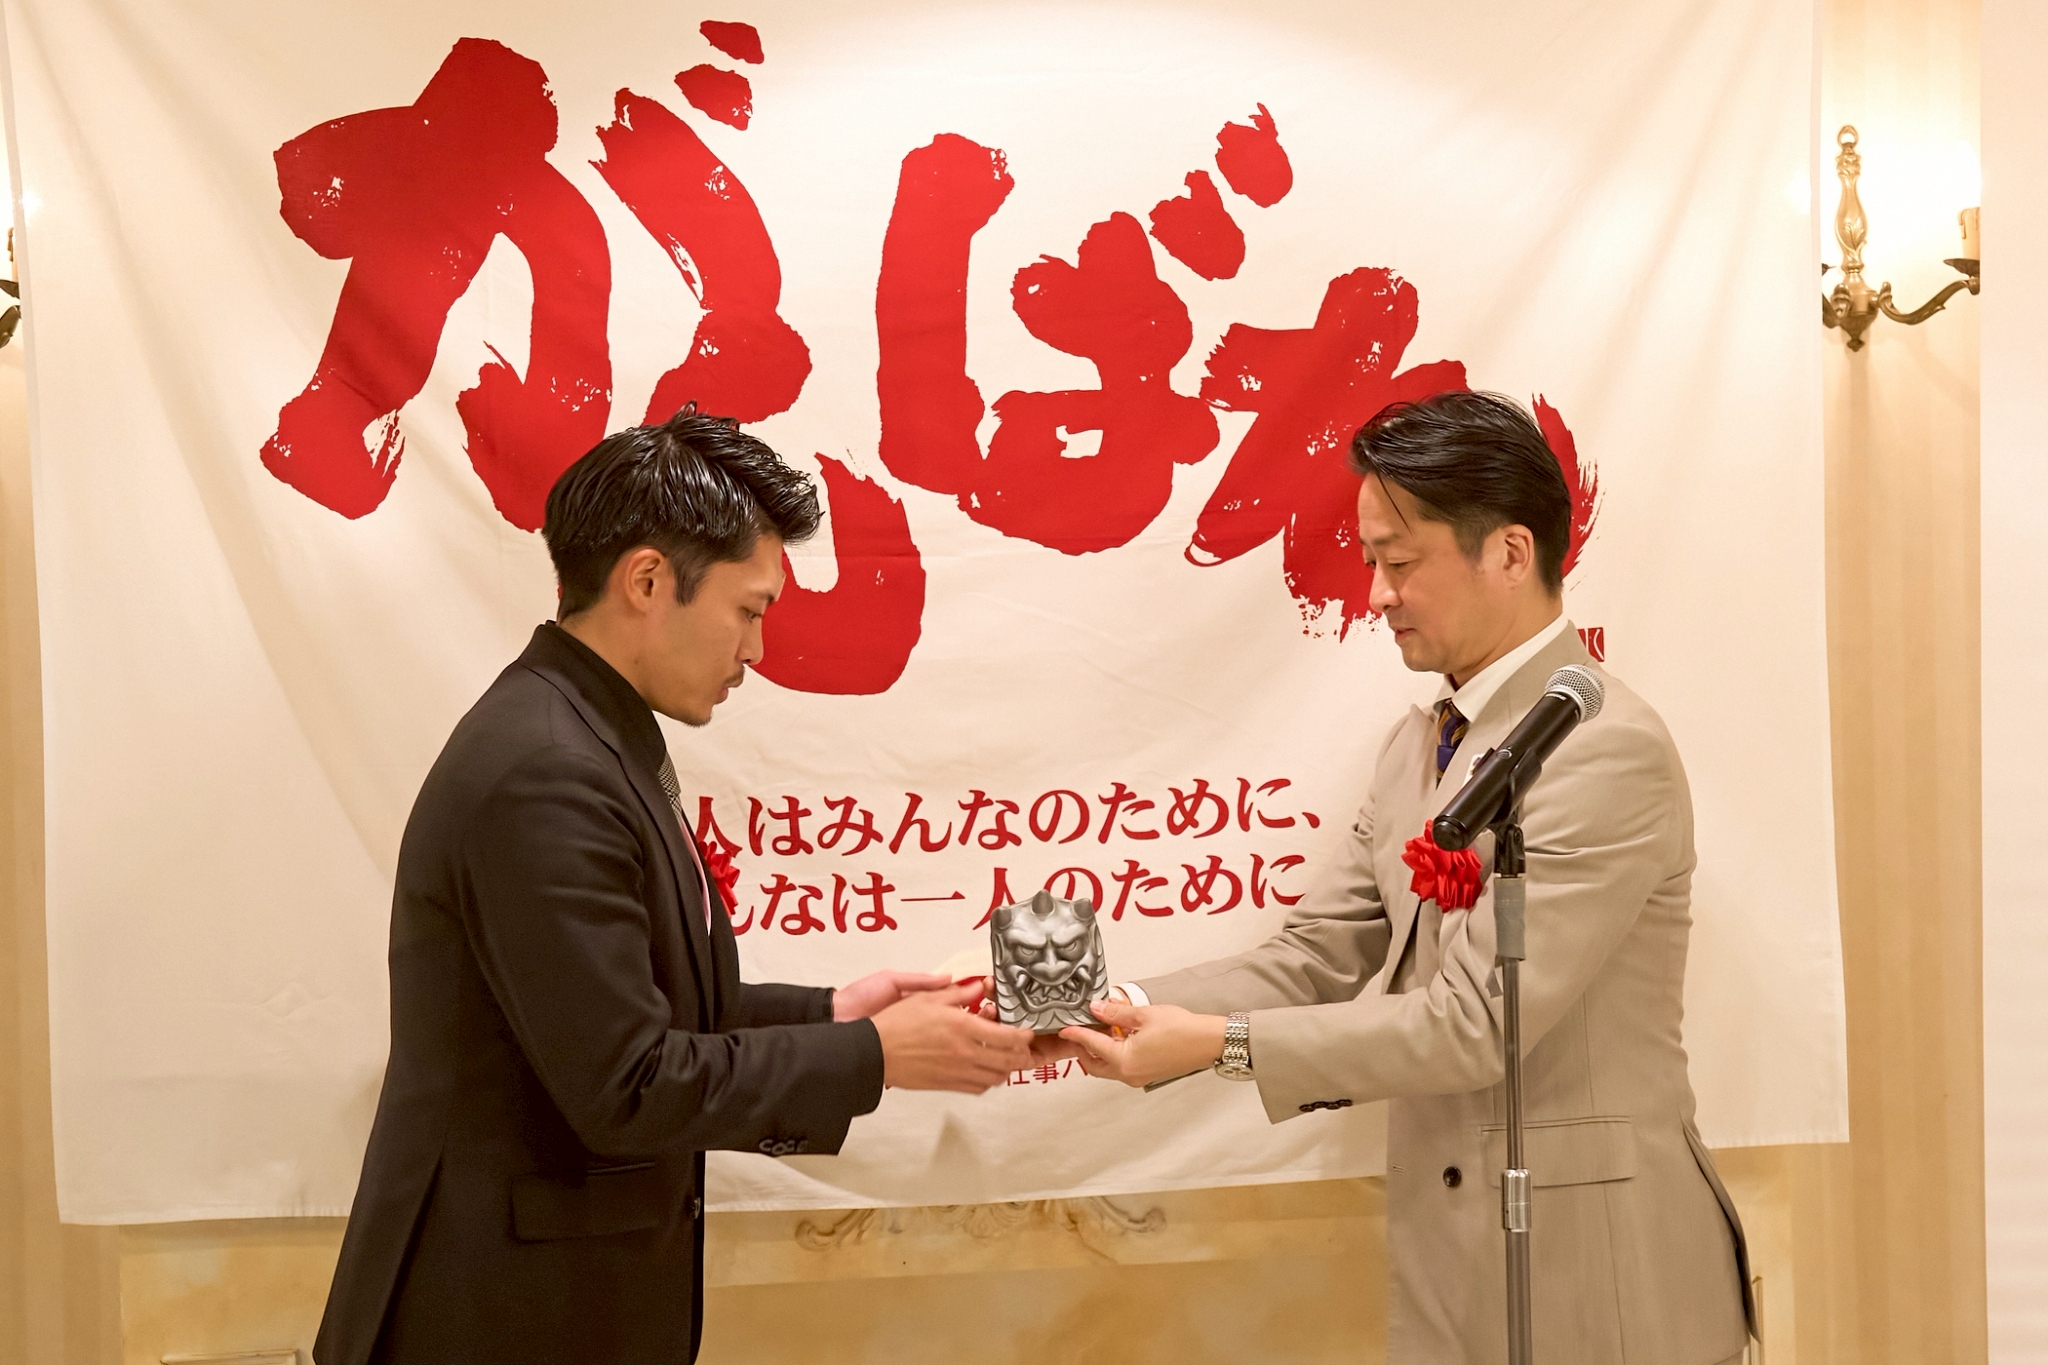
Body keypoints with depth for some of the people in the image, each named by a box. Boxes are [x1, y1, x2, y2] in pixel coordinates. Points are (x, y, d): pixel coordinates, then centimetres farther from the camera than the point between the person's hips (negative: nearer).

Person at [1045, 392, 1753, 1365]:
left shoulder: (1606, 752, -18)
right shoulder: (1418, 746, 9)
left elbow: (1475, 1020, -21)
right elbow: (1318, 958, 7)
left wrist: (1216, 1043, -20)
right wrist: (1137, 1010, -7)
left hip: (1590, 1265, -7)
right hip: (1446, 1254, 7)